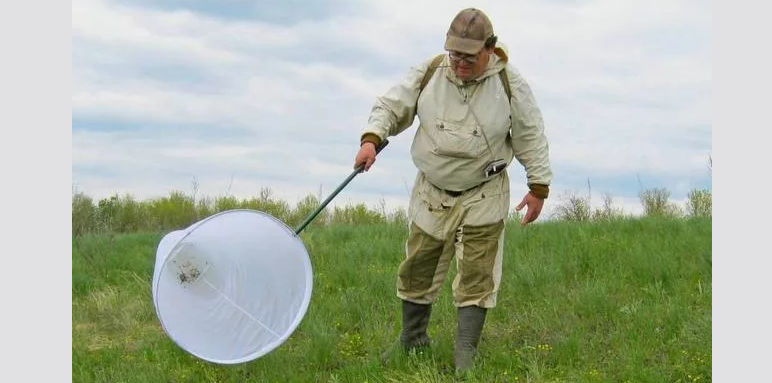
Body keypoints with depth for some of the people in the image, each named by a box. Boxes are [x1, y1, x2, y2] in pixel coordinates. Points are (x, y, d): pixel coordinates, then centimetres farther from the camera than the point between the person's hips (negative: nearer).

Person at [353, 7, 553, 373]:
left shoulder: (510, 84, -10)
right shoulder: (427, 73, -7)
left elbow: (531, 137, -3)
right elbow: (390, 107, -1)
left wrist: (538, 187, -5)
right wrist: (371, 139, -20)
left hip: (483, 197, -2)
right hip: (431, 192, 2)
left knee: (476, 279, -5)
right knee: (417, 271, 11)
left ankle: (465, 359, 2)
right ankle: (411, 343, 29)